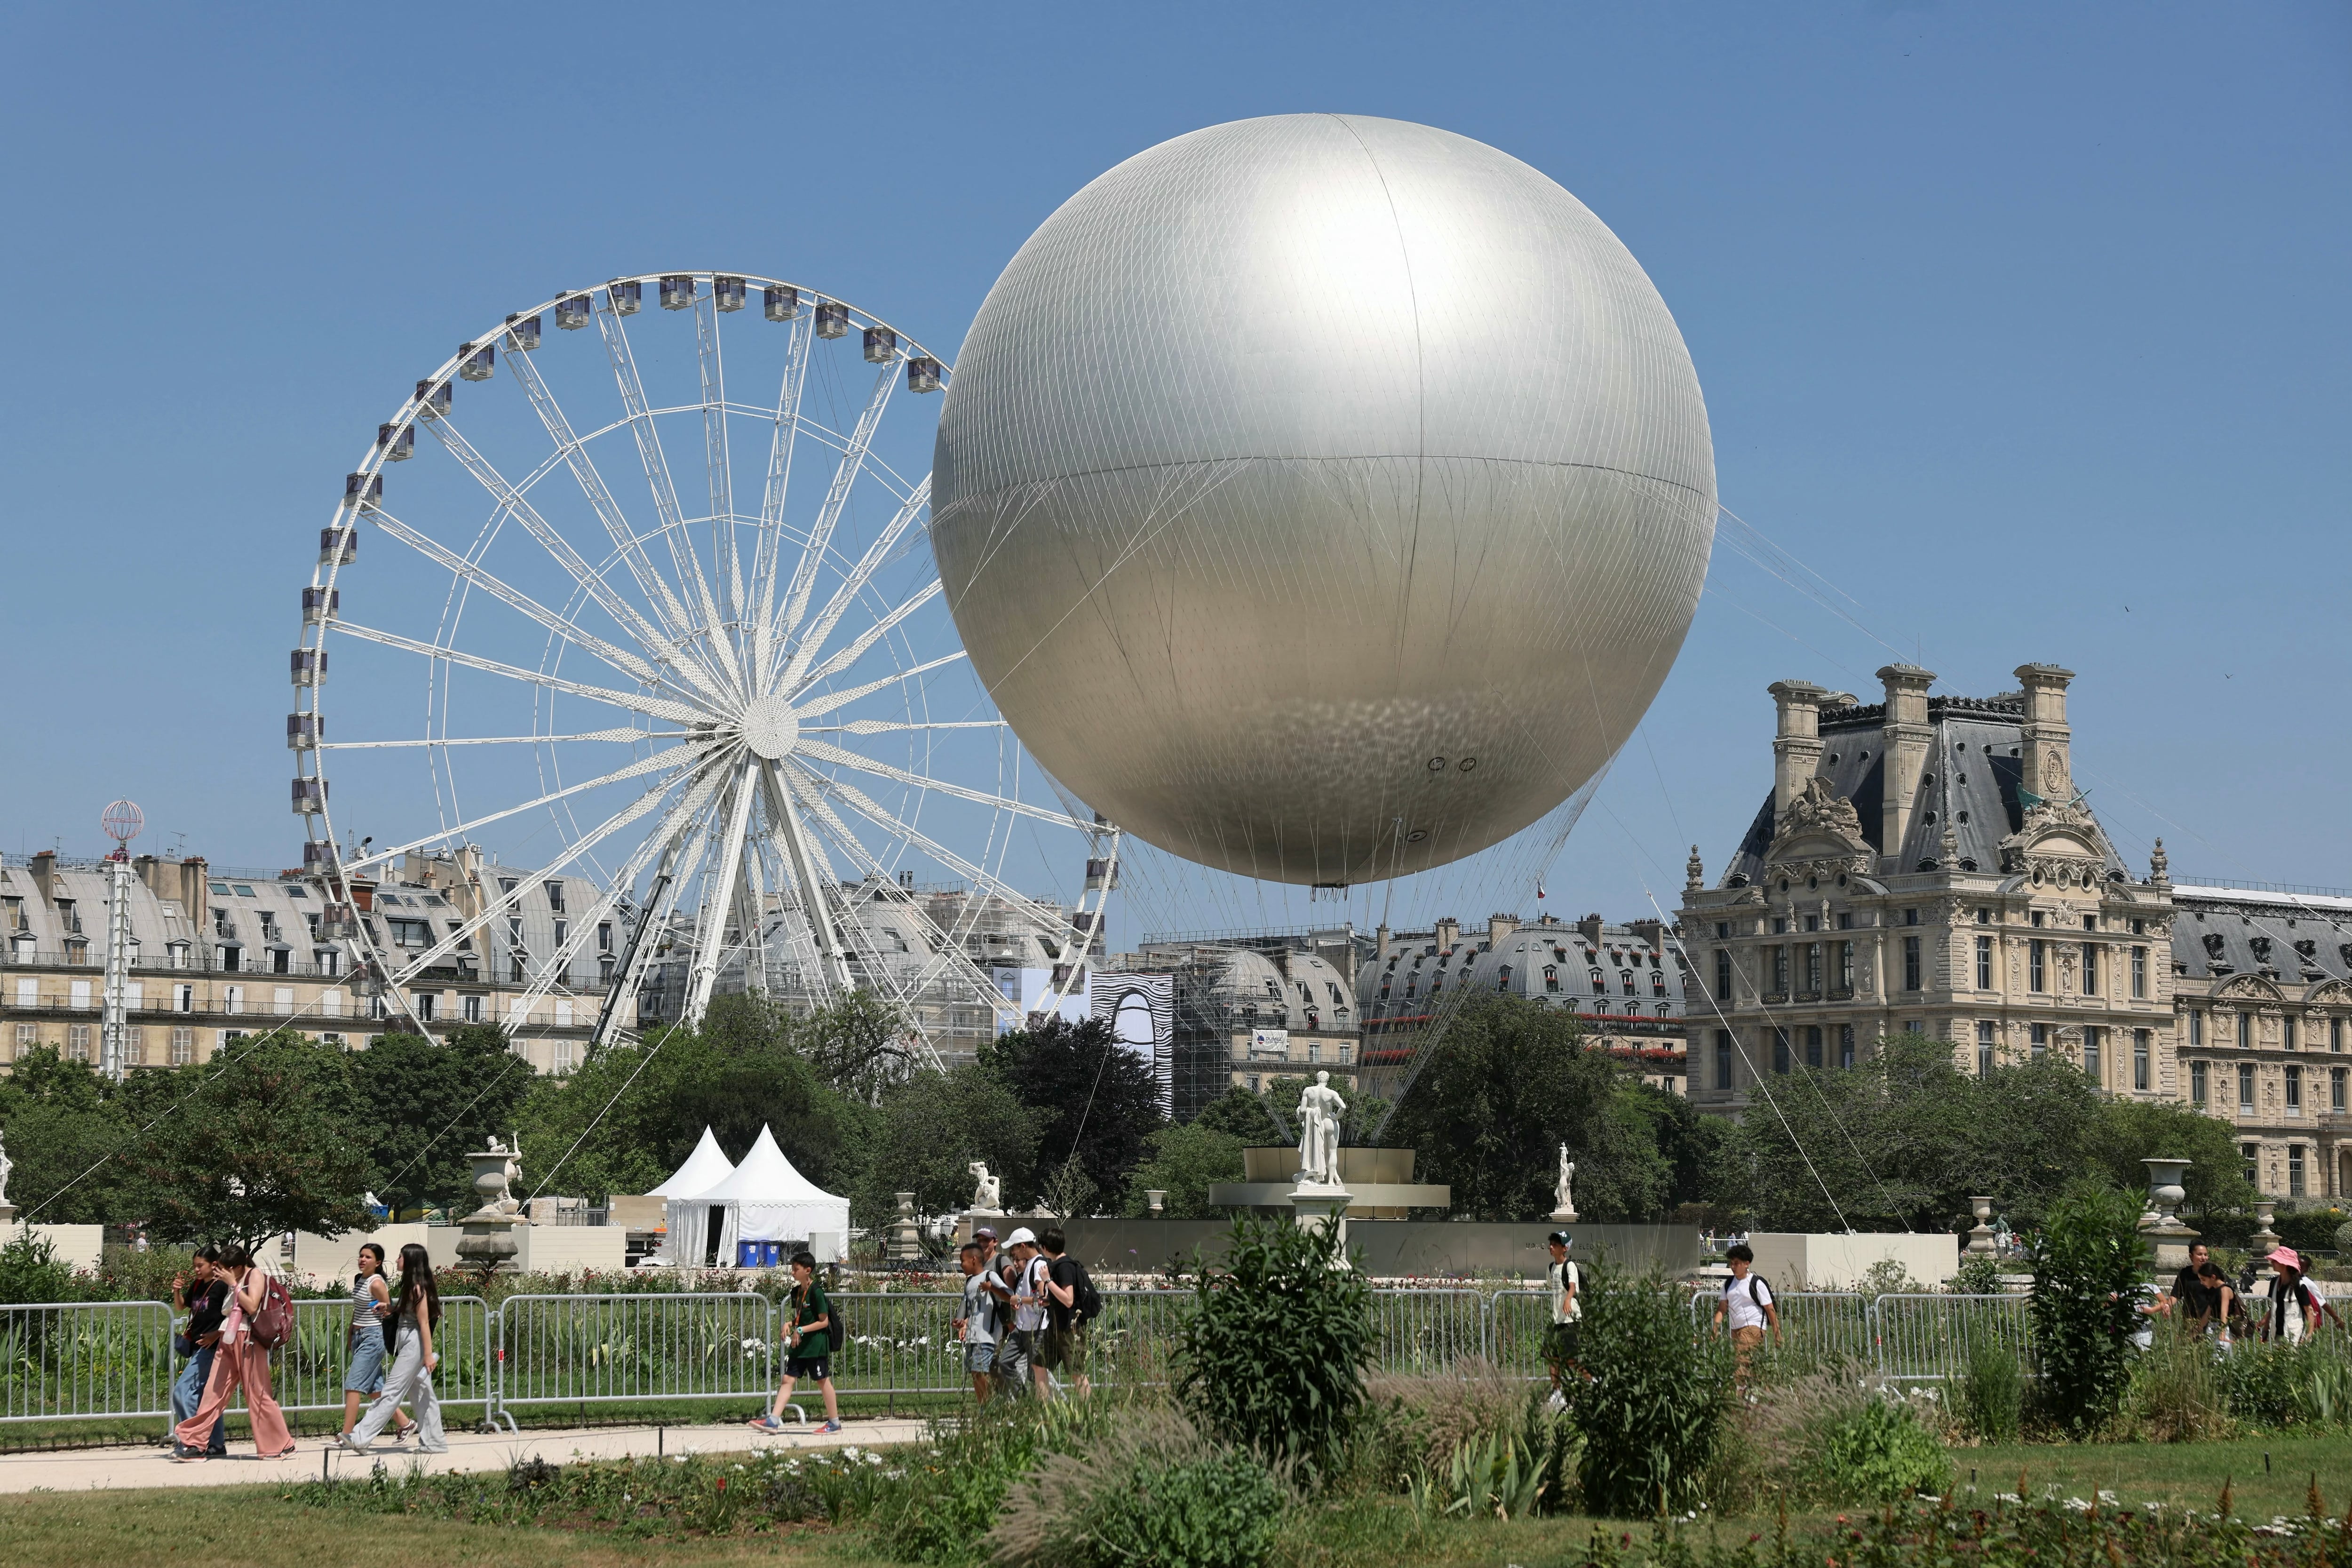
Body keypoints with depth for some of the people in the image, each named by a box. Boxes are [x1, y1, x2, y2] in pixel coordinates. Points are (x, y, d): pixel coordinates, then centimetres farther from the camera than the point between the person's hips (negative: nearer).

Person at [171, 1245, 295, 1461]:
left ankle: (282, 1447, 5)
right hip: (229, 1340, 8)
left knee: (257, 1394, -4)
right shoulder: (237, 1281, 19)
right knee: (214, 1392, 2)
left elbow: (252, 1307, -17)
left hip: (247, 1340, -8)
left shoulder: (255, 1275, -4)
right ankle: (192, 1444, 0)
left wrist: (233, 1284, -13)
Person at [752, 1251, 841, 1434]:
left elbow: (824, 1322, -14)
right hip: (799, 1345, 8)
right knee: (788, 1379, 1)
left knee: (823, 1381, 1)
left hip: (816, 1345, -8)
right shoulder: (796, 1291, 10)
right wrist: (790, 1325, 2)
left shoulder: (816, 1292, -14)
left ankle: (835, 1422, 12)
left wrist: (802, 1330, -19)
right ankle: (773, 1420, -5)